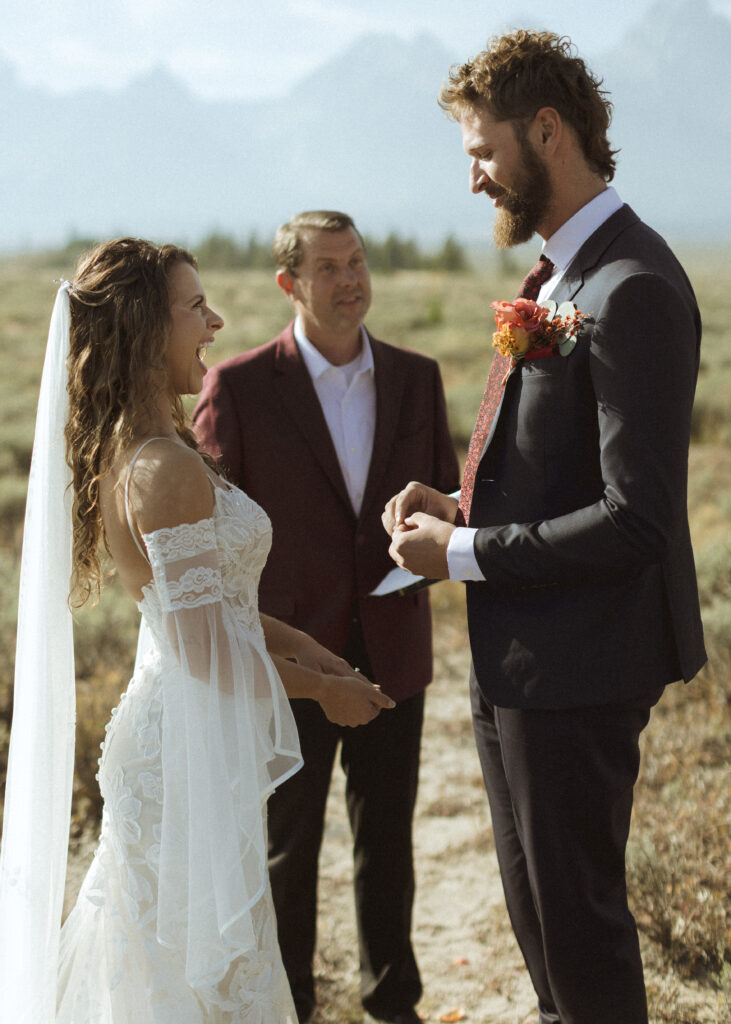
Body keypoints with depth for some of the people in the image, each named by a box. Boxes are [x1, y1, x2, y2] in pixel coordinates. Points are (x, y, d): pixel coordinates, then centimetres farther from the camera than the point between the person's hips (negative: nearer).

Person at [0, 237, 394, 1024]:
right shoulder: (167, 469, -24)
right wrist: (325, 688, -8)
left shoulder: (122, 453, 7)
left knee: (158, 954, 21)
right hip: (193, 751, -10)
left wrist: (298, 643, 10)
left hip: (161, 740, 10)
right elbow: (207, 650, -22)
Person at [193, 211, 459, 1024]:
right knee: (288, 847, 13)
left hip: (391, 653, 3)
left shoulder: (416, 378, 2)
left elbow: (443, 492, 11)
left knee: (387, 840, 16)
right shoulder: (240, 386, -9)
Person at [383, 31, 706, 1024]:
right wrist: (464, 507, 4)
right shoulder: (557, 276, 11)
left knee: (578, 908, 4)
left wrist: (464, 555, -18)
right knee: (533, 903, 22)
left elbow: (637, 518, -25)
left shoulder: (632, 291, -21)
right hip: (518, 654, 10)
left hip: (577, 663, -10)